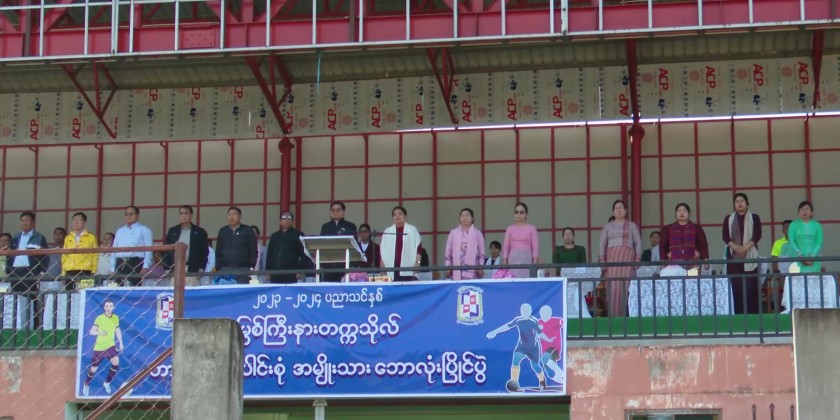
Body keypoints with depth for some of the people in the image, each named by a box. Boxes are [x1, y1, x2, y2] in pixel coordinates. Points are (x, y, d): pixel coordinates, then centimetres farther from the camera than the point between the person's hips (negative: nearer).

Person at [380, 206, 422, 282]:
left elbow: (418, 248, 4)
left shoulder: (412, 230, 7)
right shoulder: (387, 232, 13)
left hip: (408, 270, -2)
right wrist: (382, 268, 5)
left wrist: (418, 263, -7)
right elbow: (383, 251, 12)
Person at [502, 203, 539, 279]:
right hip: (513, 259, 2)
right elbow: (506, 247, 10)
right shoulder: (510, 229, 10)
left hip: (526, 259, -2)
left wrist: (535, 264, -6)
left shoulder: (531, 228, 4)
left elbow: (535, 247, 1)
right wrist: (504, 264, 4)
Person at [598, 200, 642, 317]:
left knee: (626, 286, -9)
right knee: (613, 287, -7)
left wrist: (638, 259, -4)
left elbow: (638, 243, 9)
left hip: (627, 258, -1)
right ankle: (613, 316, -8)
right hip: (612, 258, 1)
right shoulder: (608, 226, 17)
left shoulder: (631, 225, 14)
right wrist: (602, 261, -1)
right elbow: (602, 244, 11)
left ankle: (626, 315, -10)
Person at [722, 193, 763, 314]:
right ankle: (738, 314, -2)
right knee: (735, 286, -3)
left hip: (750, 255, -1)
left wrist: (745, 248, -16)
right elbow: (725, 236, 2)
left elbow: (757, 235, -2)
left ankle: (752, 313, -7)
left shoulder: (754, 218, 10)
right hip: (733, 256, 1)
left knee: (751, 286, -7)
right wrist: (736, 247, -15)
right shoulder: (728, 219, 14)